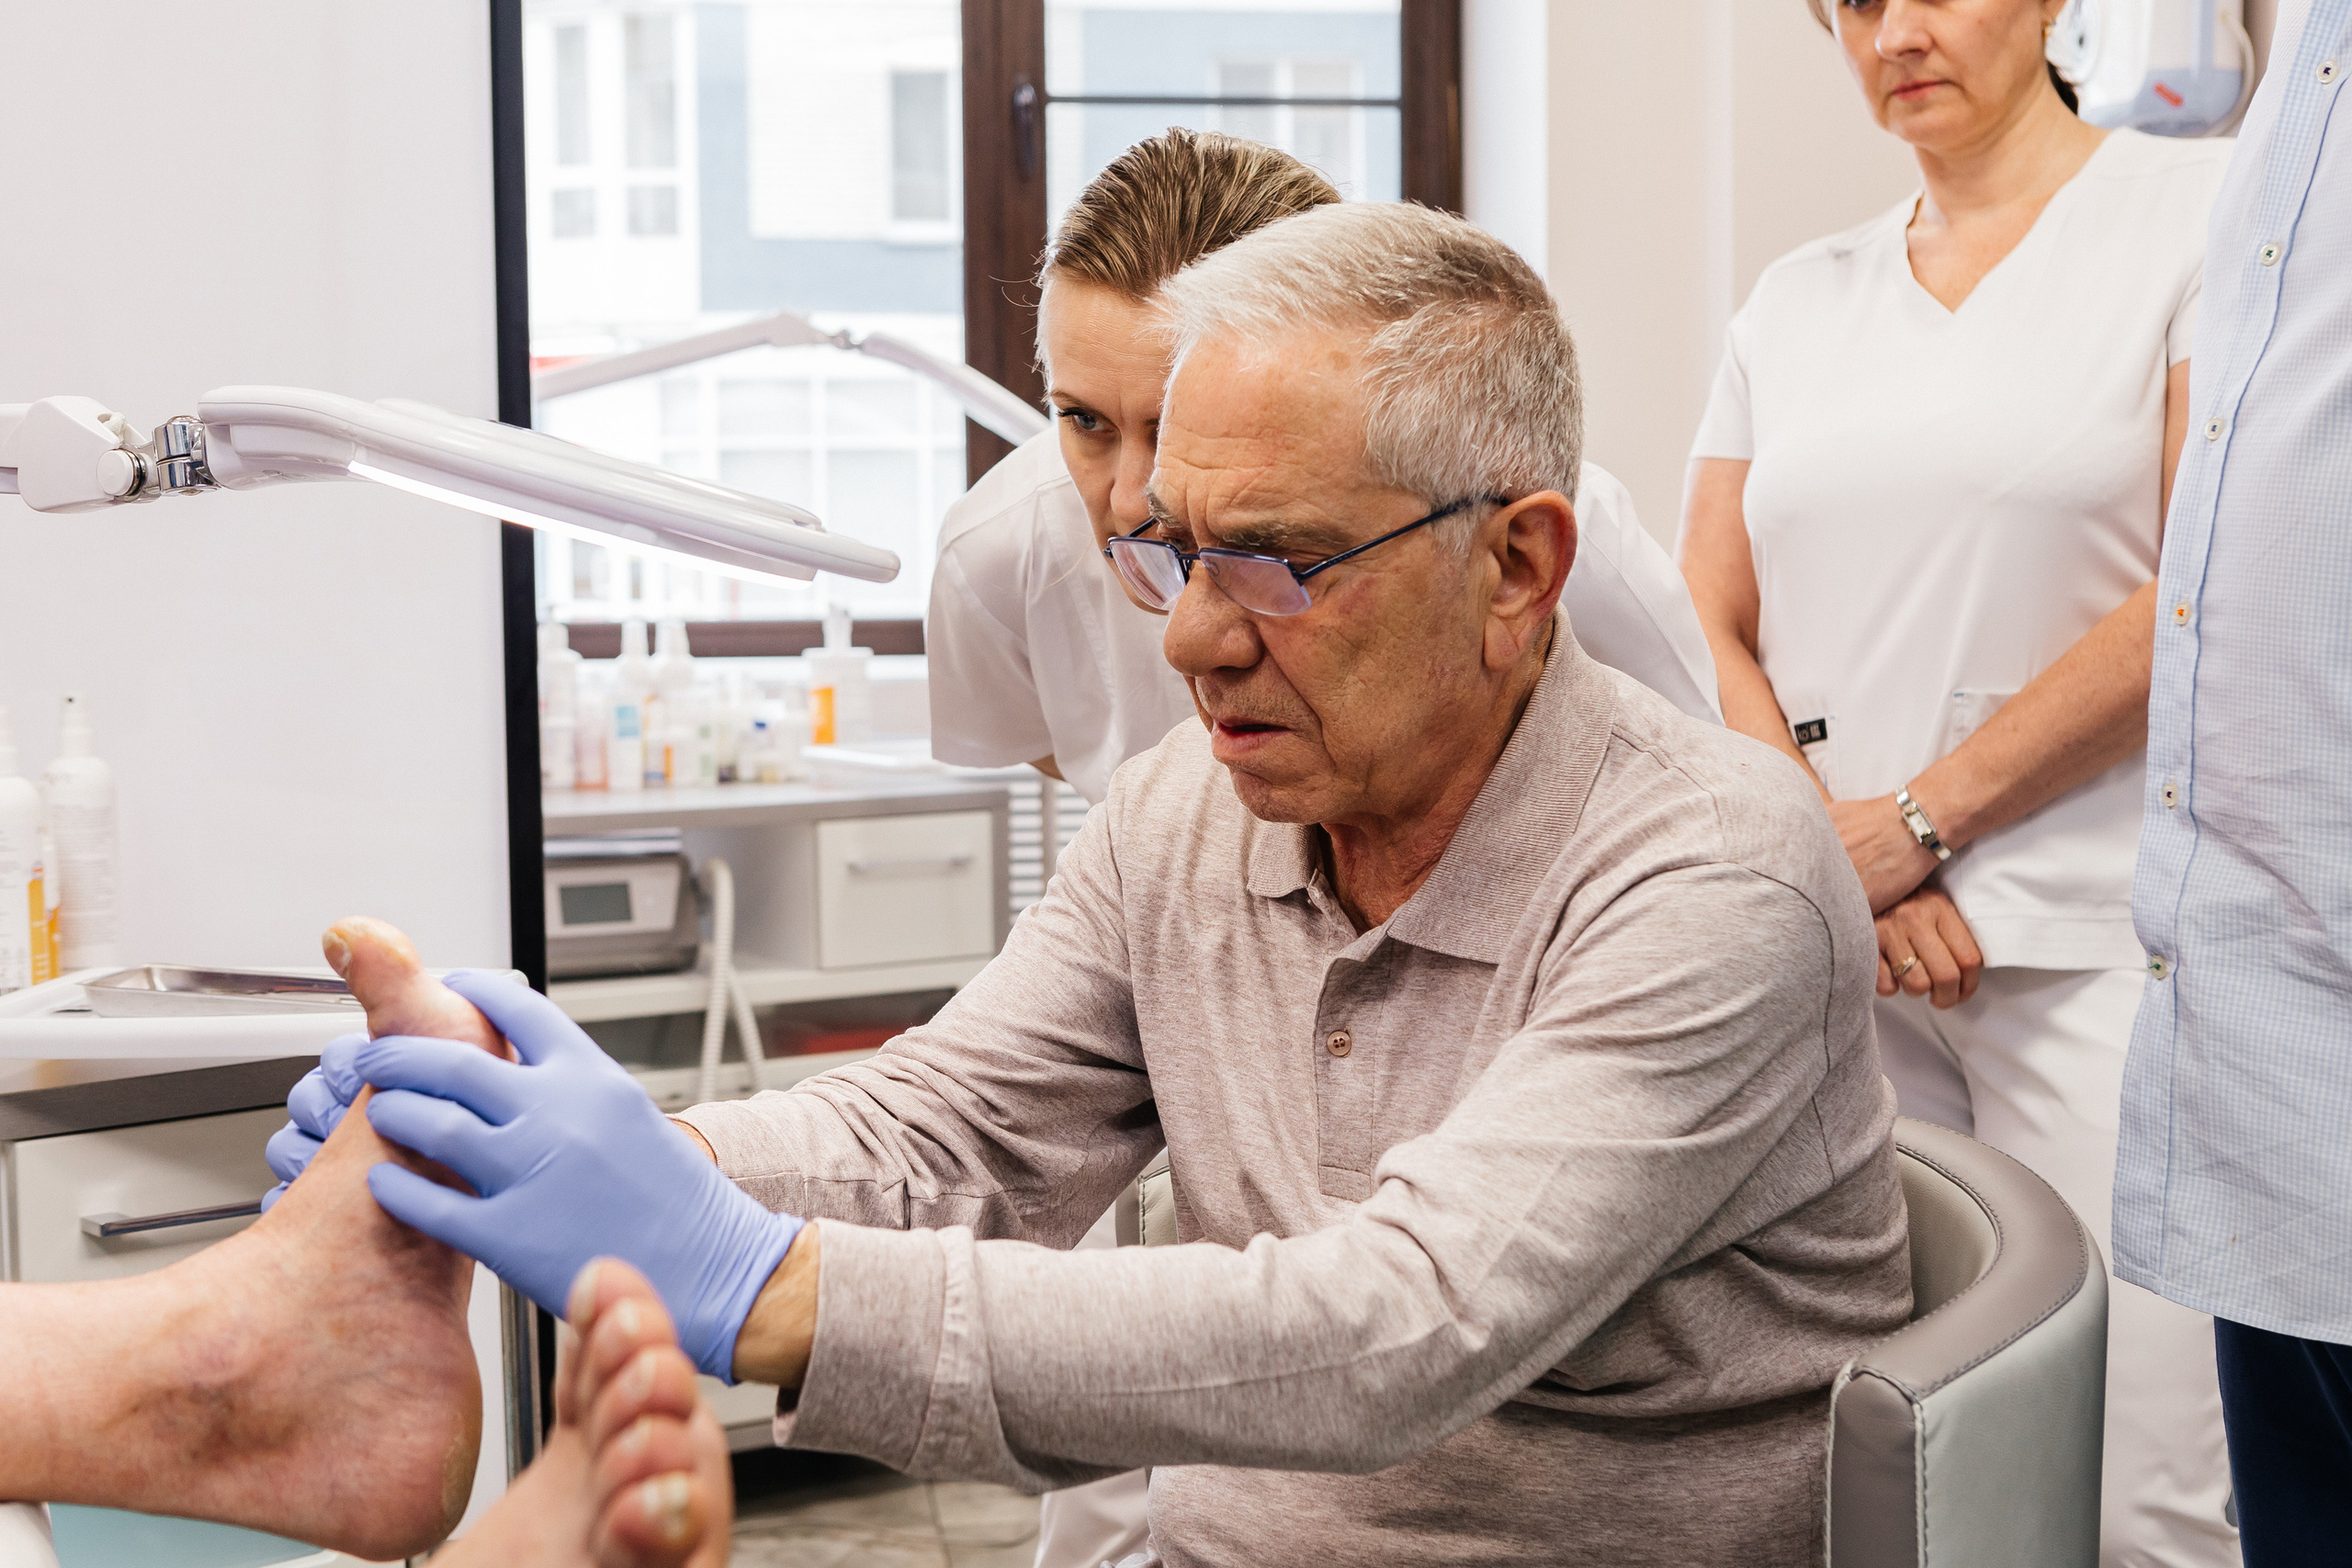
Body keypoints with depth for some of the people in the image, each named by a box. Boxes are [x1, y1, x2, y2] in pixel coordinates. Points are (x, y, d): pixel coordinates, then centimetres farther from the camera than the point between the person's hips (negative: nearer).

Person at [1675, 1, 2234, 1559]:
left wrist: (1918, 820, -7)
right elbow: (1710, 625, 14)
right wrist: (1835, 858, -4)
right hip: (1839, 959, 4)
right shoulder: (1798, 299, 16)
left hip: (2097, 944, -4)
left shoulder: (2207, 208, 2)